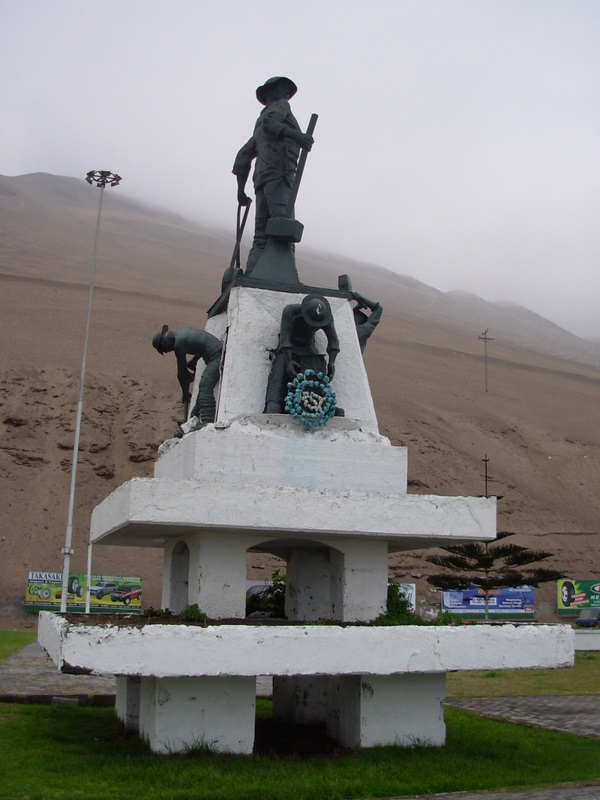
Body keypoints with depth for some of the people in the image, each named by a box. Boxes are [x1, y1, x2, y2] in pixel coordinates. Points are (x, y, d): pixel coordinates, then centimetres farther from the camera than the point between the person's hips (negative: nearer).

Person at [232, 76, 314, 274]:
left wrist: (241, 189, 27)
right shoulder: (281, 106, 14)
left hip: (262, 178, 8)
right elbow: (269, 123, -10)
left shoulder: (259, 124, 35)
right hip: (278, 175, -8)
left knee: (261, 237, -1)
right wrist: (295, 134, -27)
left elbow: (243, 155, 30)